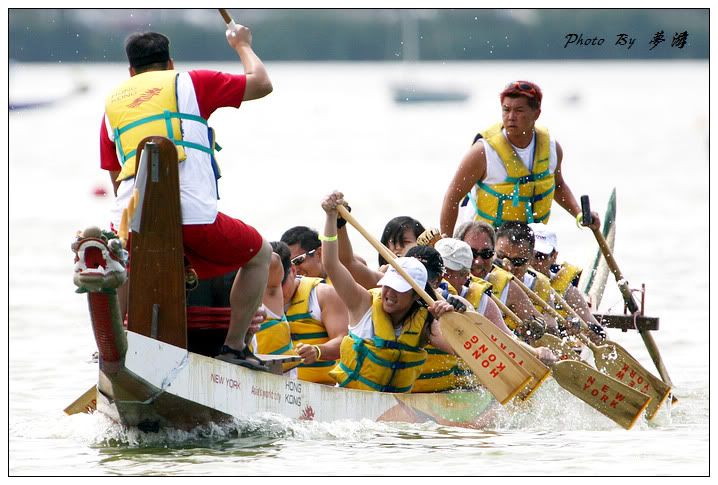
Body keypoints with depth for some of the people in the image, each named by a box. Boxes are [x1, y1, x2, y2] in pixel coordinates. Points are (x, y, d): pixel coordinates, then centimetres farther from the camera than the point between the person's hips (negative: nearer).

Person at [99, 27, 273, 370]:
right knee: (260, 255, 20)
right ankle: (234, 346, 13)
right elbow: (262, 84, 18)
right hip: (192, 215, -3)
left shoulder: (113, 102, 24)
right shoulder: (189, 84, 12)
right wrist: (242, 45, 36)